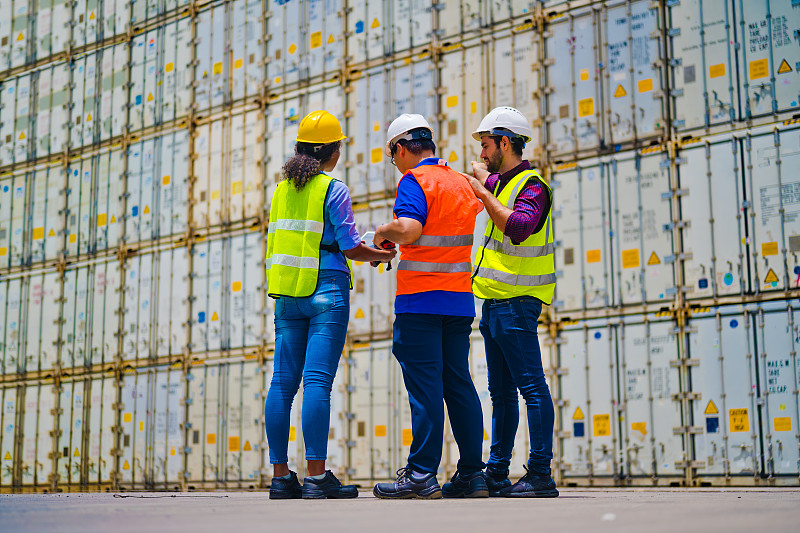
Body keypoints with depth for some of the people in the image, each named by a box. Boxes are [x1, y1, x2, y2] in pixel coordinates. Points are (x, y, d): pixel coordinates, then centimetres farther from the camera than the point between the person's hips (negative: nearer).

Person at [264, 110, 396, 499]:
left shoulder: (281, 189, 13)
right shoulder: (334, 189, -4)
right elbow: (351, 249, -6)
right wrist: (385, 255, 14)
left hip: (286, 295, 6)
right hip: (326, 290, -6)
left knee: (283, 381, 3)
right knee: (317, 380, -9)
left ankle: (280, 476, 5)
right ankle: (316, 477, -11)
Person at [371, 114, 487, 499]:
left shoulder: (414, 180, -7)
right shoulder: (461, 182, 17)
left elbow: (408, 229, -24)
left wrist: (383, 232, -3)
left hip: (421, 299, -7)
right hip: (459, 300, 7)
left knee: (424, 387, -6)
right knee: (459, 384, 9)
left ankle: (422, 474, -4)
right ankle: (472, 474, 10)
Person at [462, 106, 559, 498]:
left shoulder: (532, 185, -9)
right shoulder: (501, 182, 18)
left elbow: (520, 227, -28)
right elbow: (481, 174, 43)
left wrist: (484, 194, -20)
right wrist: (482, 175, 22)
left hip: (516, 302, -10)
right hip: (494, 301, 10)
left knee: (531, 385, -9)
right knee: (501, 392, 12)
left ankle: (541, 474, -7)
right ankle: (497, 473, 18)